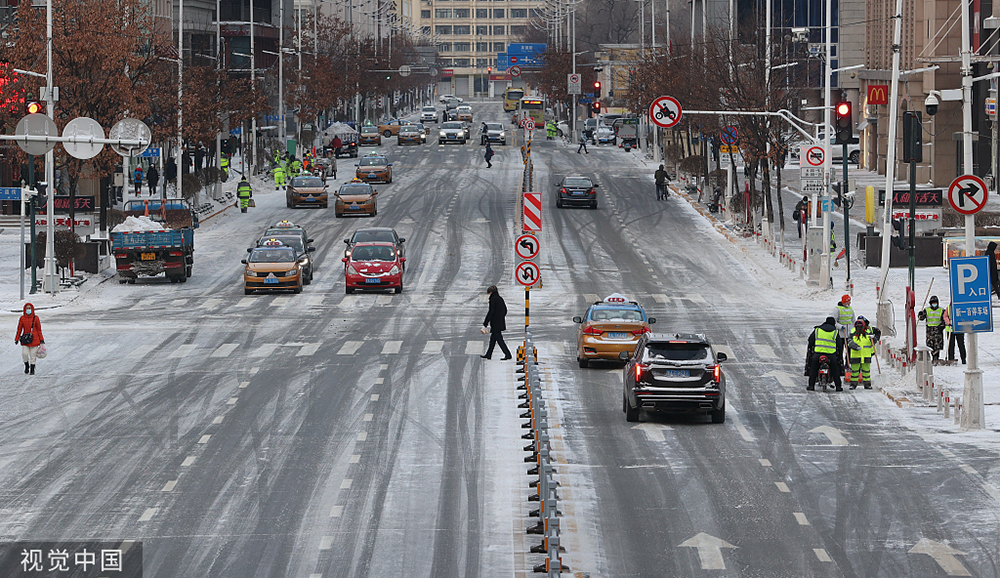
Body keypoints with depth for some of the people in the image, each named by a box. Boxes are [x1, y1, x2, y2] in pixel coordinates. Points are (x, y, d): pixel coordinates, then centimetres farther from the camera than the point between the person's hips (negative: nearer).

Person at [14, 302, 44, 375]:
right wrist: (17, 339, 5)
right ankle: (26, 365, 15)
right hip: (25, 340, 1)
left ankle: (32, 370, 13)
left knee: (32, 355, 1)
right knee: (24, 354, -12)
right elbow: (19, 329, 9)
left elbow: (39, 330, 6)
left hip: (34, 339, -1)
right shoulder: (22, 318, 5)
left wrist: (41, 340, 5)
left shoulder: (35, 318, 2)